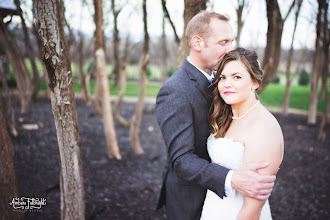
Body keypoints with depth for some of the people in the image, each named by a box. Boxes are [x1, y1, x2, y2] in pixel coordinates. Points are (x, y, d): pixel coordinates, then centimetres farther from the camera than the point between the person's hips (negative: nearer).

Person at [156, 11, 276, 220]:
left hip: (212, 189, 8)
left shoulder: (213, 79, 0)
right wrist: (232, 180, -44)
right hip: (187, 196, -7)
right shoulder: (174, 92, -27)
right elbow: (182, 160, -30)